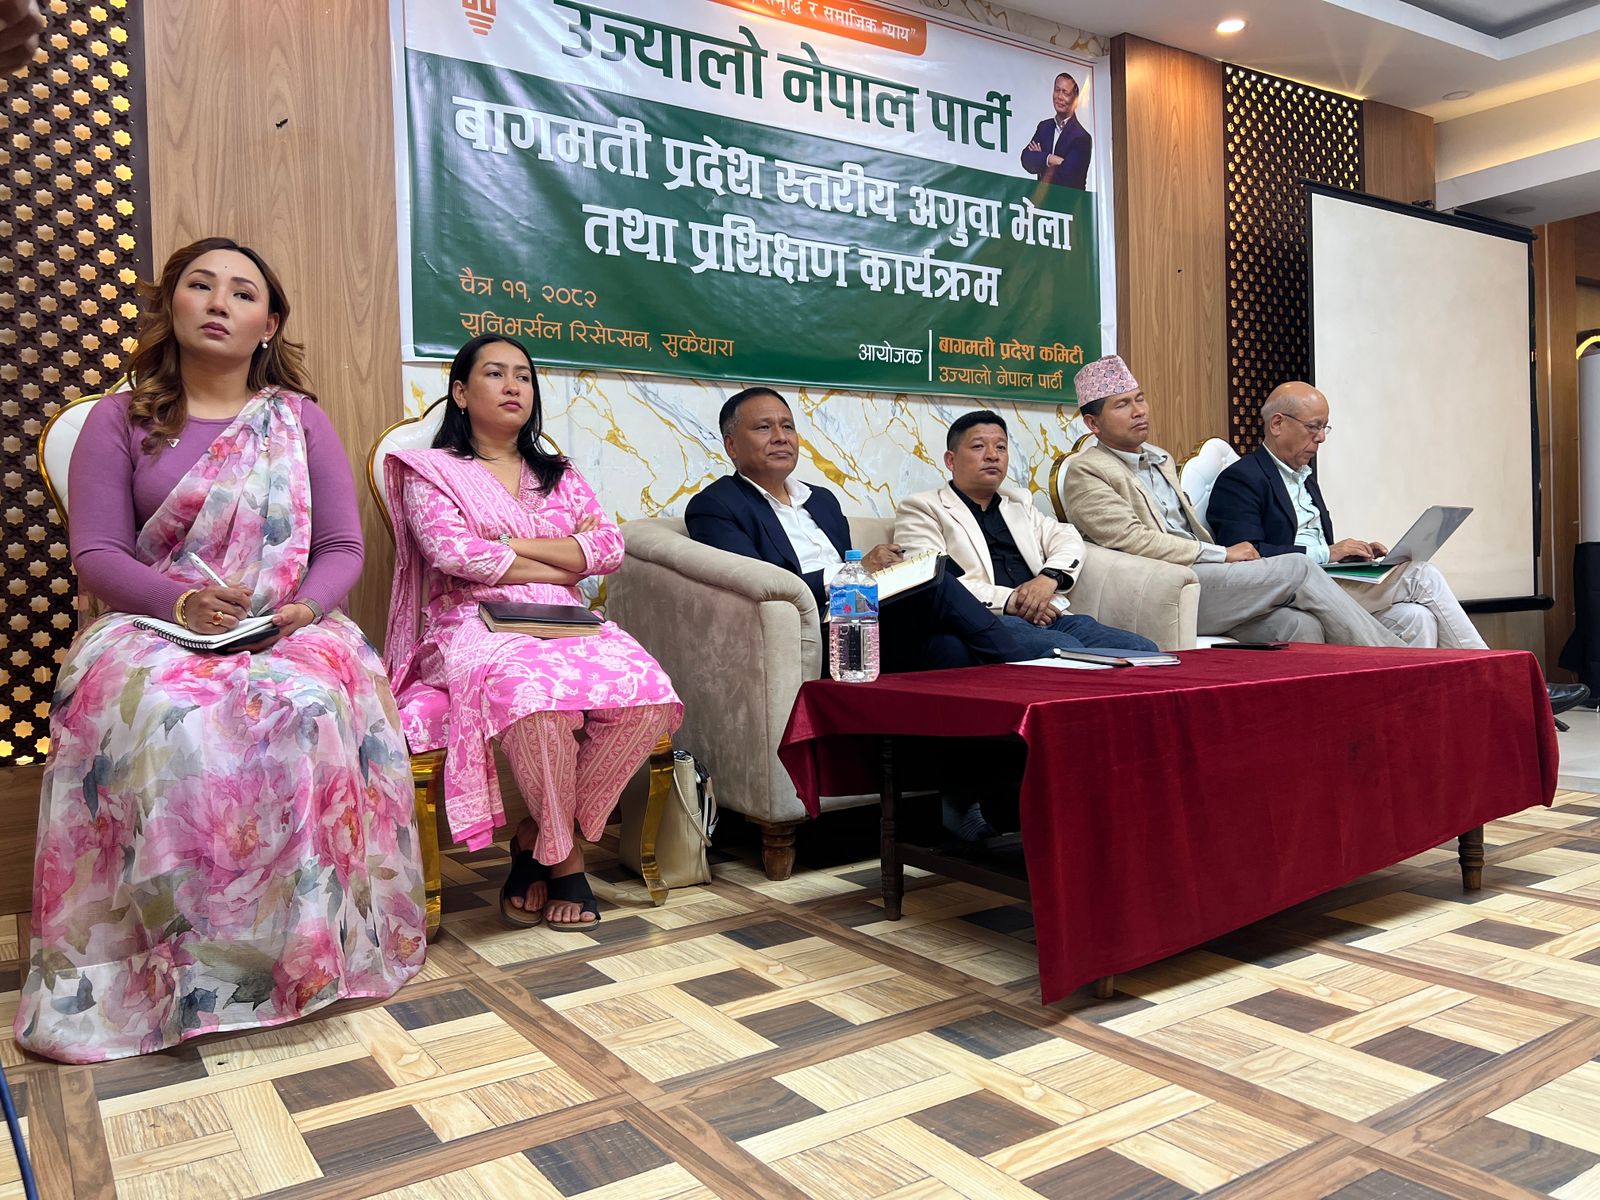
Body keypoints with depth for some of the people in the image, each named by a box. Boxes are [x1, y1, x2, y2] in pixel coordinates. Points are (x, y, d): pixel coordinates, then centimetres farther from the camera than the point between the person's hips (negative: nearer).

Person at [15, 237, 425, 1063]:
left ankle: (311, 944, -24)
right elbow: (95, 554, 2)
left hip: (288, 628, 0)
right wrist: (182, 601, -19)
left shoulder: (301, 422, 14)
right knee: (169, 722, -36)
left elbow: (342, 548, 7)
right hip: (154, 627, 0)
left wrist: (306, 605, -15)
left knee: (311, 710, -36)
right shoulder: (119, 421, 12)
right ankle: (174, 958, -23)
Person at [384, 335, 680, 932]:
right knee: (539, 697, -40)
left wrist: (513, 546, -3)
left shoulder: (560, 475, 25)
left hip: (566, 624, 5)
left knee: (647, 694, -29)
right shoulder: (430, 471, 12)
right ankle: (562, 854, -12)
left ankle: (535, 839, -11)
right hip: (474, 624, -4)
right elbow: (452, 551, -8)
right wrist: (560, 565, -3)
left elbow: (610, 547, 7)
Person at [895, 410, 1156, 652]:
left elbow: (1067, 538, 18)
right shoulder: (922, 508, 10)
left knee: (1143, 650, -18)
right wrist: (1007, 600, -13)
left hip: (1050, 618, 6)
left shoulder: (1019, 502, 30)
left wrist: (1049, 578, -5)